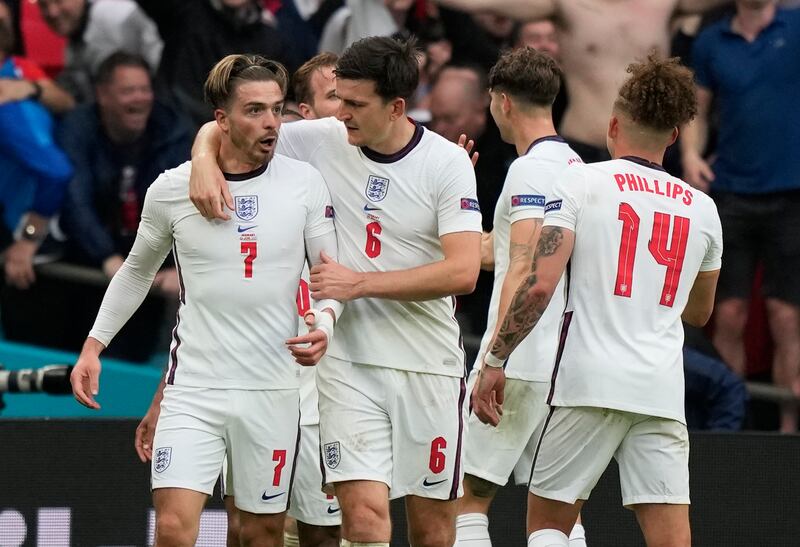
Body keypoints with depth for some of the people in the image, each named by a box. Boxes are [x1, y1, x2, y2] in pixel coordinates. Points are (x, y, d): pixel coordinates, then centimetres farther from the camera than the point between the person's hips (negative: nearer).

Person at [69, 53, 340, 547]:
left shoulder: (304, 182, -1)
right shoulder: (171, 189, 0)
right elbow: (138, 270, 16)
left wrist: (324, 324, -15)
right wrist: (94, 346, 12)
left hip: (272, 391, 1)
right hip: (193, 388, -1)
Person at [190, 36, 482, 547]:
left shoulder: (448, 163, -7)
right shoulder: (322, 140, -1)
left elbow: (462, 271, -16)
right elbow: (220, 130, 10)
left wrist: (360, 283, -18)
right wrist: (206, 164, -13)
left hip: (428, 365, 0)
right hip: (347, 362, 0)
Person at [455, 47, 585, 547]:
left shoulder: (531, 168, -11)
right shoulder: (575, 165, 16)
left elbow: (522, 269, -19)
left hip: (522, 364, -9)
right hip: (567, 363, 9)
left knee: (469, 496, -5)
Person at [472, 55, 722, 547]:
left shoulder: (581, 182, 1)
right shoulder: (702, 209, 13)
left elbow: (539, 284, -9)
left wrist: (495, 362, -3)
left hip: (589, 381, -3)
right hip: (663, 392, 3)